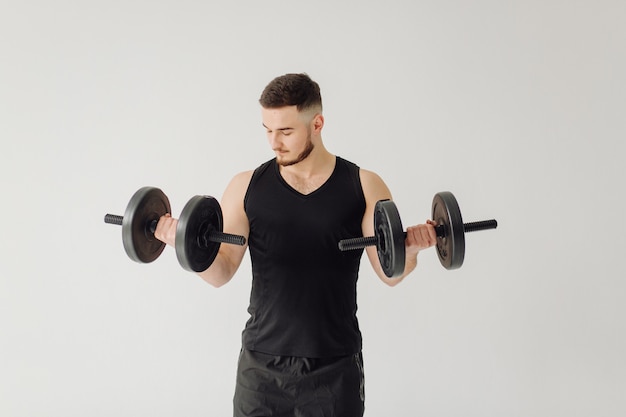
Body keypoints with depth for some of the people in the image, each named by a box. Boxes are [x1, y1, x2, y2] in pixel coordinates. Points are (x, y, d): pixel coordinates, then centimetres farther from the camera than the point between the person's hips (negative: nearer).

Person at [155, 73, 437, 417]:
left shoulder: (363, 186, -1)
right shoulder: (247, 187, 1)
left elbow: (389, 273, -1)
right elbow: (220, 272, 0)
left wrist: (410, 249, -21)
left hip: (335, 369, 0)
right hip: (262, 365, 1)